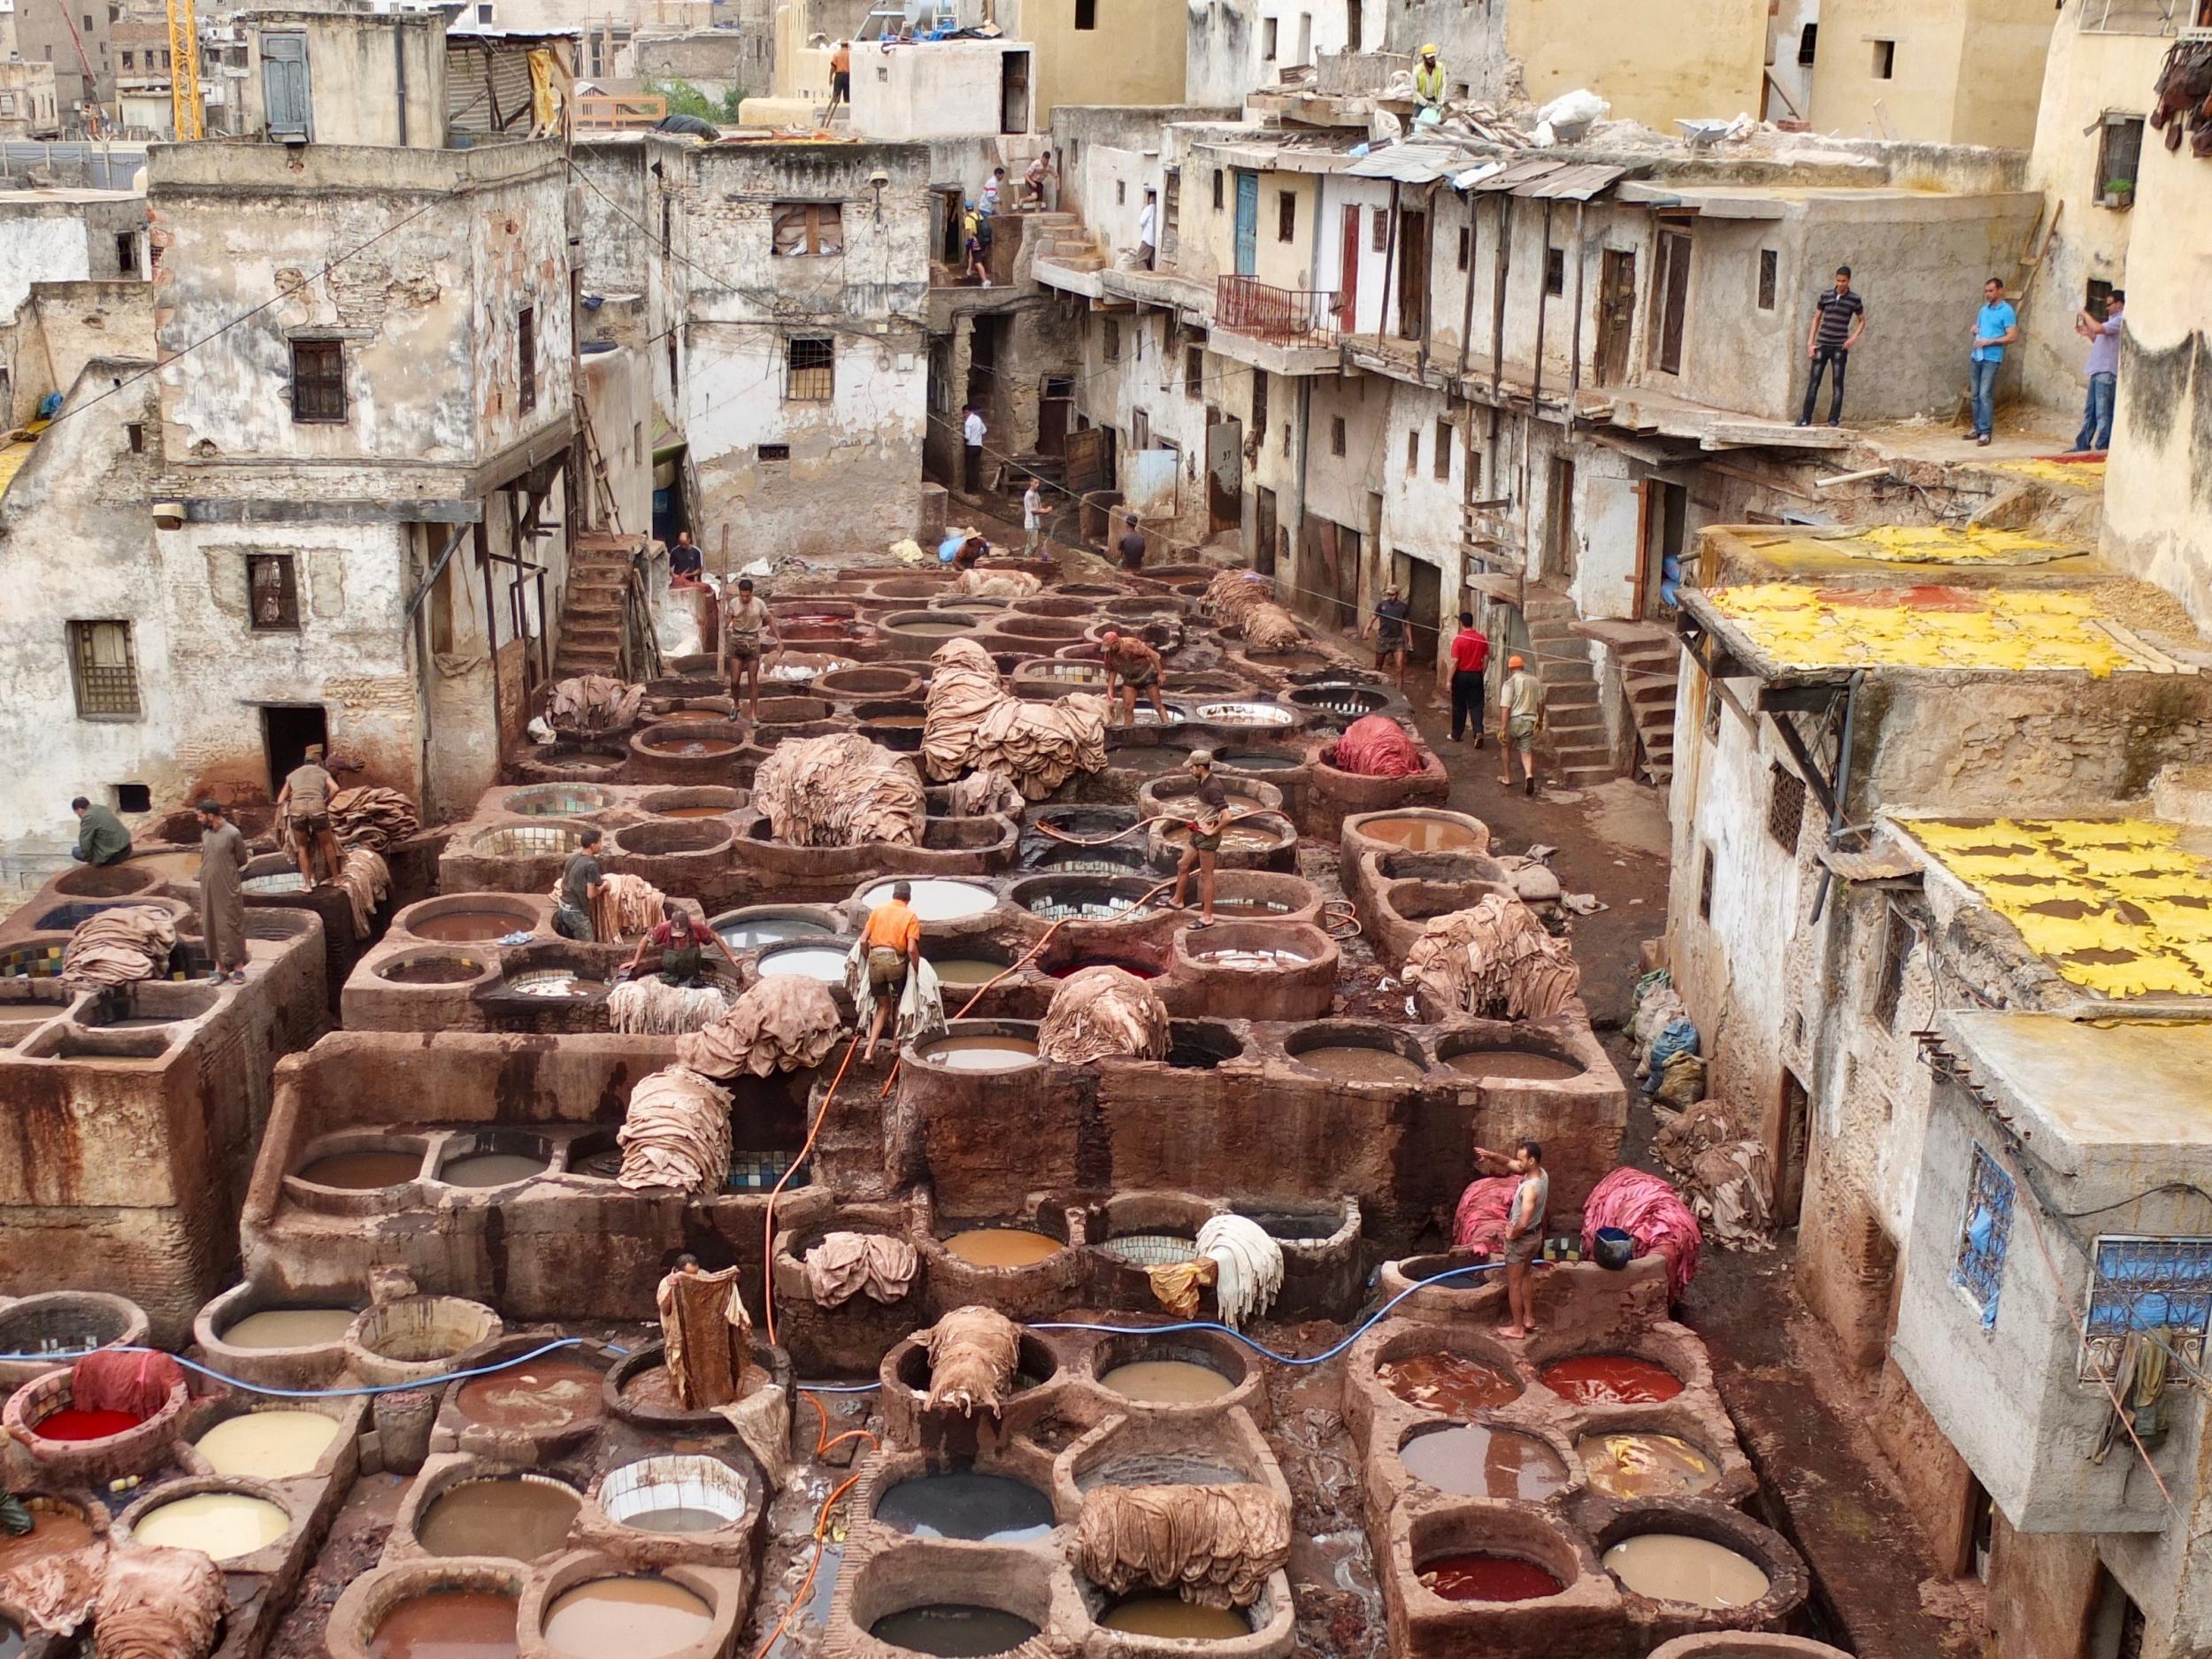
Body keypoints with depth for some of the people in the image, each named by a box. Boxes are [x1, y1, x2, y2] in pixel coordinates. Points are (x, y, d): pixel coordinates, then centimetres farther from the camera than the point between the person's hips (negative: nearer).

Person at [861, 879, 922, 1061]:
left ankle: (869, 1051, 3)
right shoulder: (911, 916, 0)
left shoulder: (878, 910, 9)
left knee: (883, 1006, 16)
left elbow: (863, 939, 4)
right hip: (895, 960, -3)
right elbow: (912, 949, -10)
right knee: (899, 1003, 23)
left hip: (875, 959, 3)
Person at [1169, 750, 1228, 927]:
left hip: (1208, 837, -10)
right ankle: (1177, 901, 38)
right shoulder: (1202, 783, 5)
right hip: (1198, 833, 10)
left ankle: (1207, 917, 7)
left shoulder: (1212, 788, -25)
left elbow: (1226, 817, -33)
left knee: (1206, 876, -1)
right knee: (1183, 866, 20)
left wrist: (1212, 832, -21)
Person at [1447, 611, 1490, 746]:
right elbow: (1486, 658, 3)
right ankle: (1478, 732, -14)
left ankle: (1456, 735, 19)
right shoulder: (1482, 638, -1)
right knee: (1476, 706, 4)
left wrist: (1449, 680, -9)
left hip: (1461, 675, -3)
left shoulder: (1458, 639, -13)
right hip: (1476, 675, 3)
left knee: (1459, 706, 10)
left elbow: (1455, 661, -14)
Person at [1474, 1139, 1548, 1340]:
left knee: (1513, 1284, 7)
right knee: (1523, 1278, 25)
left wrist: (1512, 1234, -19)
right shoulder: (1541, 1174, -6)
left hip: (1522, 1239, -9)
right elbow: (1509, 1162, 5)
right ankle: (1529, 1320, 36)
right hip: (1535, 1234, 9)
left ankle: (1517, 1329, 17)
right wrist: (1491, 1155, -12)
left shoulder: (1530, 1188, -35)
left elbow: (1523, 1223, -40)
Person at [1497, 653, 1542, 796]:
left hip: (1513, 721, -3)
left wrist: (1503, 729, -17)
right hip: (1529, 721, 3)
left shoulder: (1509, 683, -11)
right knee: (1526, 751, 7)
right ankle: (1529, 774, -20)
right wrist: (1540, 719, 27)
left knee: (1506, 748, 20)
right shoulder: (1534, 681, 5)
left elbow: (1505, 708, -17)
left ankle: (1507, 778, 27)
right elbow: (1540, 702, 13)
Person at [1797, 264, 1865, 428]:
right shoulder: (1826, 295, 4)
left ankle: (1834, 420, 2)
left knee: (1838, 384, 0)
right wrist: (1810, 343, 4)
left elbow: (1862, 321, 12)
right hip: (1822, 345, 1)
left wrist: (1854, 337, -5)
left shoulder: (1854, 300, 0)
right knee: (1813, 382, 0)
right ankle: (1805, 418, 3)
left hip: (1840, 347, -1)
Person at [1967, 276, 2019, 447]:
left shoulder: (2007, 311, -9)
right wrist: (1975, 330, 3)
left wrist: (1989, 342, -18)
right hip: (1976, 357, 8)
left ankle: (1985, 432, -11)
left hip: (1991, 359, -7)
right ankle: (1977, 428, 19)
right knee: (1976, 395, 10)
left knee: (1985, 395, -12)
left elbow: (2012, 337, -13)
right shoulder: (1984, 308, 14)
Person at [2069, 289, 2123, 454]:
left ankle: (2102, 448, -7)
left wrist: (2086, 315, -7)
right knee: (2090, 411, 12)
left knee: (2103, 413, -9)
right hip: (2098, 372, 10)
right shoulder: (2113, 320, 23)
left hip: (2107, 373, -10)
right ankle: (2083, 445, 17)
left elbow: (2098, 328, -22)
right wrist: (2088, 334, 14)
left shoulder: (2121, 320, -9)